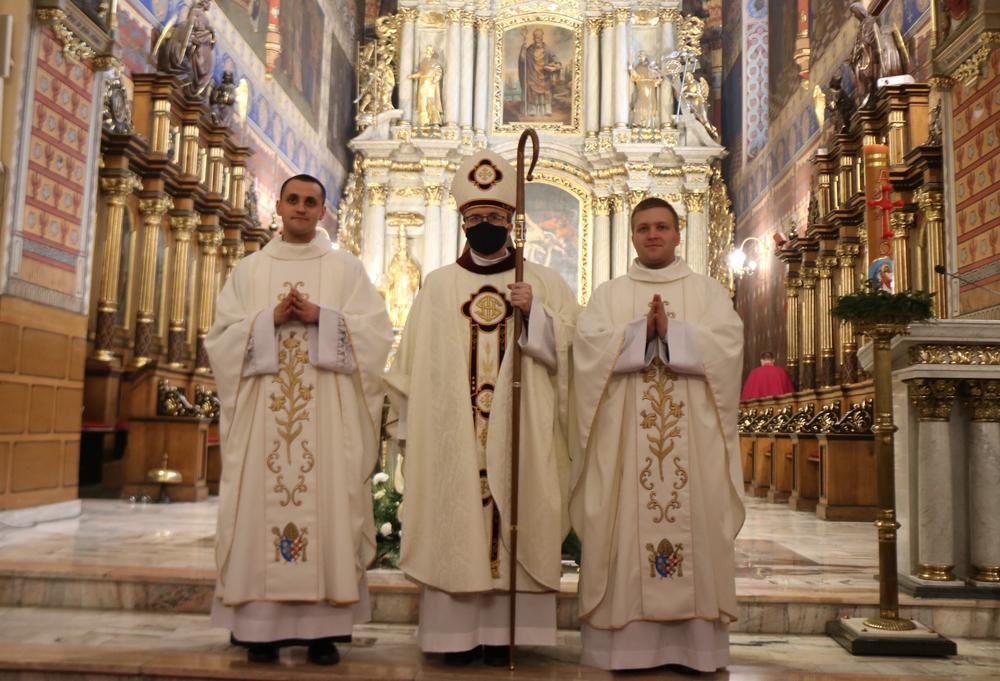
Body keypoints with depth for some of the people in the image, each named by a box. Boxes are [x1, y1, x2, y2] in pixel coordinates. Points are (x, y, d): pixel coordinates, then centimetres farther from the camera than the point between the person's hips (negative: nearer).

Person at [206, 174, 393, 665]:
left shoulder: (346, 268, 11)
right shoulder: (249, 270, 14)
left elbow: (376, 333, 0)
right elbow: (221, 338, 6)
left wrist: (320, 317, -12)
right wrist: (269, 319, -10)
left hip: (328, 413, -1)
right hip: (264, 412, 1)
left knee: (328, 506, -4)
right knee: (262, 504, -1)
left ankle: (322, 628, 3)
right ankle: (262, 626, 6)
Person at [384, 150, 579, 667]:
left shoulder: (543, 283, 8)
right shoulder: (438, 285, 9)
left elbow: (570, 351, 1)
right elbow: (411, 364, 7)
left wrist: (534, 313, -14)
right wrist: (414, 435, 3)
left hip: (520, 432, 0)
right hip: (450, 436, 1)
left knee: (515, 524, -1)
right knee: (452, 523, -1)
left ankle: (504, 632, 9)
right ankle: (457, 632, 9)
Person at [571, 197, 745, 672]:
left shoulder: (709, 292, 12)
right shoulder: (608, 294, 13)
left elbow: (727, 345, -4)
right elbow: (588, 345, -4)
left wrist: (670, 332, -13)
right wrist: (642, 331, -14)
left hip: (693, 436, 0)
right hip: (624, 437, 0)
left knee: (694, 528, -1)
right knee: (624, 530, -3)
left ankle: (696, 641, 7)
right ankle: (628, 639, 4)